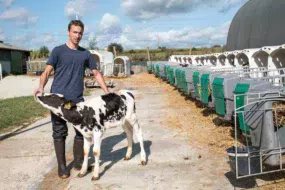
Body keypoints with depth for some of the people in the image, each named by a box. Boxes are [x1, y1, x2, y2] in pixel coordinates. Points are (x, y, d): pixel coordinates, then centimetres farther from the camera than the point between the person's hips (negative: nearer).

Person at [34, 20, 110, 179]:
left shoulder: (85, 53, 11)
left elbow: (96, 73, 16)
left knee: (82, 130, 5)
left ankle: (79, 162, 22)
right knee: (60, 132, 3)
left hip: (78, 99, 3)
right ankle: (62, 166, 15)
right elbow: (47, 72, -2)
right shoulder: (58, 51, 2)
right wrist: (41, 87, -21)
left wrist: (107, 92, 12)